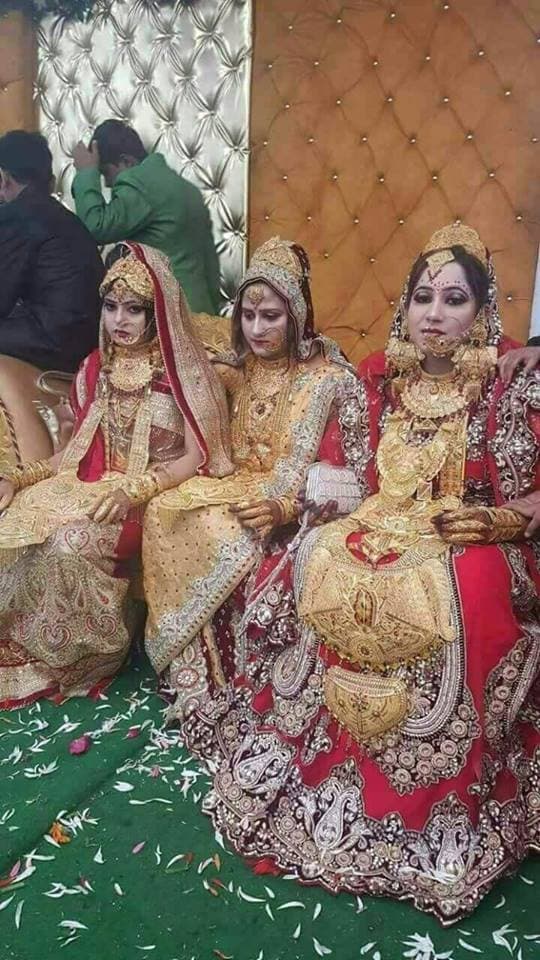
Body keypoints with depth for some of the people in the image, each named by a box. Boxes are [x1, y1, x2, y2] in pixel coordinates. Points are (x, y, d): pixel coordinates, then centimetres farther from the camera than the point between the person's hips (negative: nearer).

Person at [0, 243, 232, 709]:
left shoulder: (184, 372, -7)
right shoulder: (95, 368, 10)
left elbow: (195, 458, -10)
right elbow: (79, 450, 14)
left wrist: (132, 491, -24)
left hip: (155, 497, -5)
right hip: (89, 488, 6)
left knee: (71, 543, -32)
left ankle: (82, 653, -6)